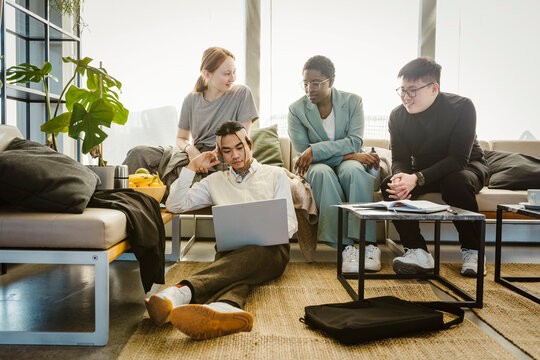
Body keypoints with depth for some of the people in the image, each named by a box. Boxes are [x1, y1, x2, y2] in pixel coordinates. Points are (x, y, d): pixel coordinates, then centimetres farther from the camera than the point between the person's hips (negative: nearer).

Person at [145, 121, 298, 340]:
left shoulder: (275, 175, 19)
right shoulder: (215, 182, 26)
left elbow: (290, 223, 10)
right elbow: (175, 205, 18)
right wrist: (192, 167, 11)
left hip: (270, 249, -1)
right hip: (230, 250, 2)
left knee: (247, 256, -40)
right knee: (236, 271, -38)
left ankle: (180, 292, -63)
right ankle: (227, 308, -72)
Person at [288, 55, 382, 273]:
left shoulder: (353, 102, -2)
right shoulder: (296, 109, -4)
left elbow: (354, 142, -13)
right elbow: (303, 153, -11)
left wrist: (315, 150, -26)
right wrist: (347, 154, -19)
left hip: (347, 162, 0)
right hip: (316, 166, 0)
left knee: (353, 170, -35)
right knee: (323, 173, -35)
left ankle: (368, 243, -36)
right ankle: (346, 246, -37)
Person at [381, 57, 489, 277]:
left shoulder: (461, 107, -21)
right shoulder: (398, 116, -10)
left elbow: (459, 158, -28)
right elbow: (399, 159, -10)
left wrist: (417, 179, -41)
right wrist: (401, 177, -37)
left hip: (468, 166, -3)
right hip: (422, 171, 3)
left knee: (455, 182, -38)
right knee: (389, 186, -25)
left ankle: (472, 251, -18)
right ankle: (417, 251, -25)